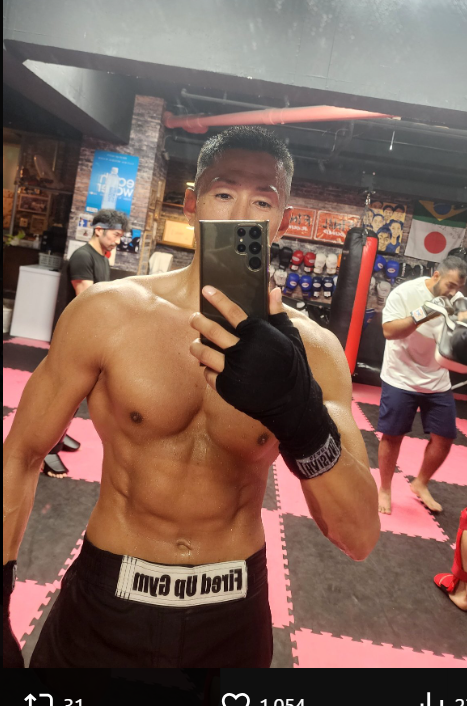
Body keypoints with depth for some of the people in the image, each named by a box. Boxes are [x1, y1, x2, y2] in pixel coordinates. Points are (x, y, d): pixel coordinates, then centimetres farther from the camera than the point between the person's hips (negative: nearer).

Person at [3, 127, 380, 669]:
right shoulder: (106, 313, -15)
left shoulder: (312, 349, -12)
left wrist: (301, 420, -35)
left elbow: (360, 539, -16)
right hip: (107, 605, -1)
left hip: (233, 618, 2)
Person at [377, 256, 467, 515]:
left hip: (438, 382, 5)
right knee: (392, 435, 4)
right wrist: (422, 315, -31)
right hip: (401, 380, -4)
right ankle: (384, 489, 24)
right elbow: (389, 331, -21)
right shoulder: (405, 292, -13)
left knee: (444, 437, 7)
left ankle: (420, 484, 30)